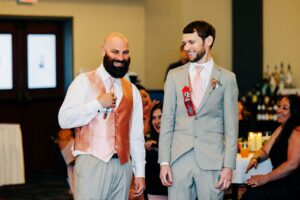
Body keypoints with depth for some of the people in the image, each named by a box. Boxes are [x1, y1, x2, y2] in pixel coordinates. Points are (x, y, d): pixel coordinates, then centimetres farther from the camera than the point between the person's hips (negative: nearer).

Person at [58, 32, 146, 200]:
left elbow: (136, 135, 14)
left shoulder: (132, 90, 14)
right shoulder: (85, 81, 1)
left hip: (123, 165, 4)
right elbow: (64, 119, -8)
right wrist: (98, 103, -13)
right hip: (92, 163, -4)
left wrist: (140, 172, 10)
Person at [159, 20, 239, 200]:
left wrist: (228, 166, -5)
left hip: (212, 161, -2)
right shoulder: (175, 76, 9)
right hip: (179, 158, 2)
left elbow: (231, 126, 2)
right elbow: (167, 121, 7)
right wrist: (164, 161, 0)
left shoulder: (227, 78, 3)